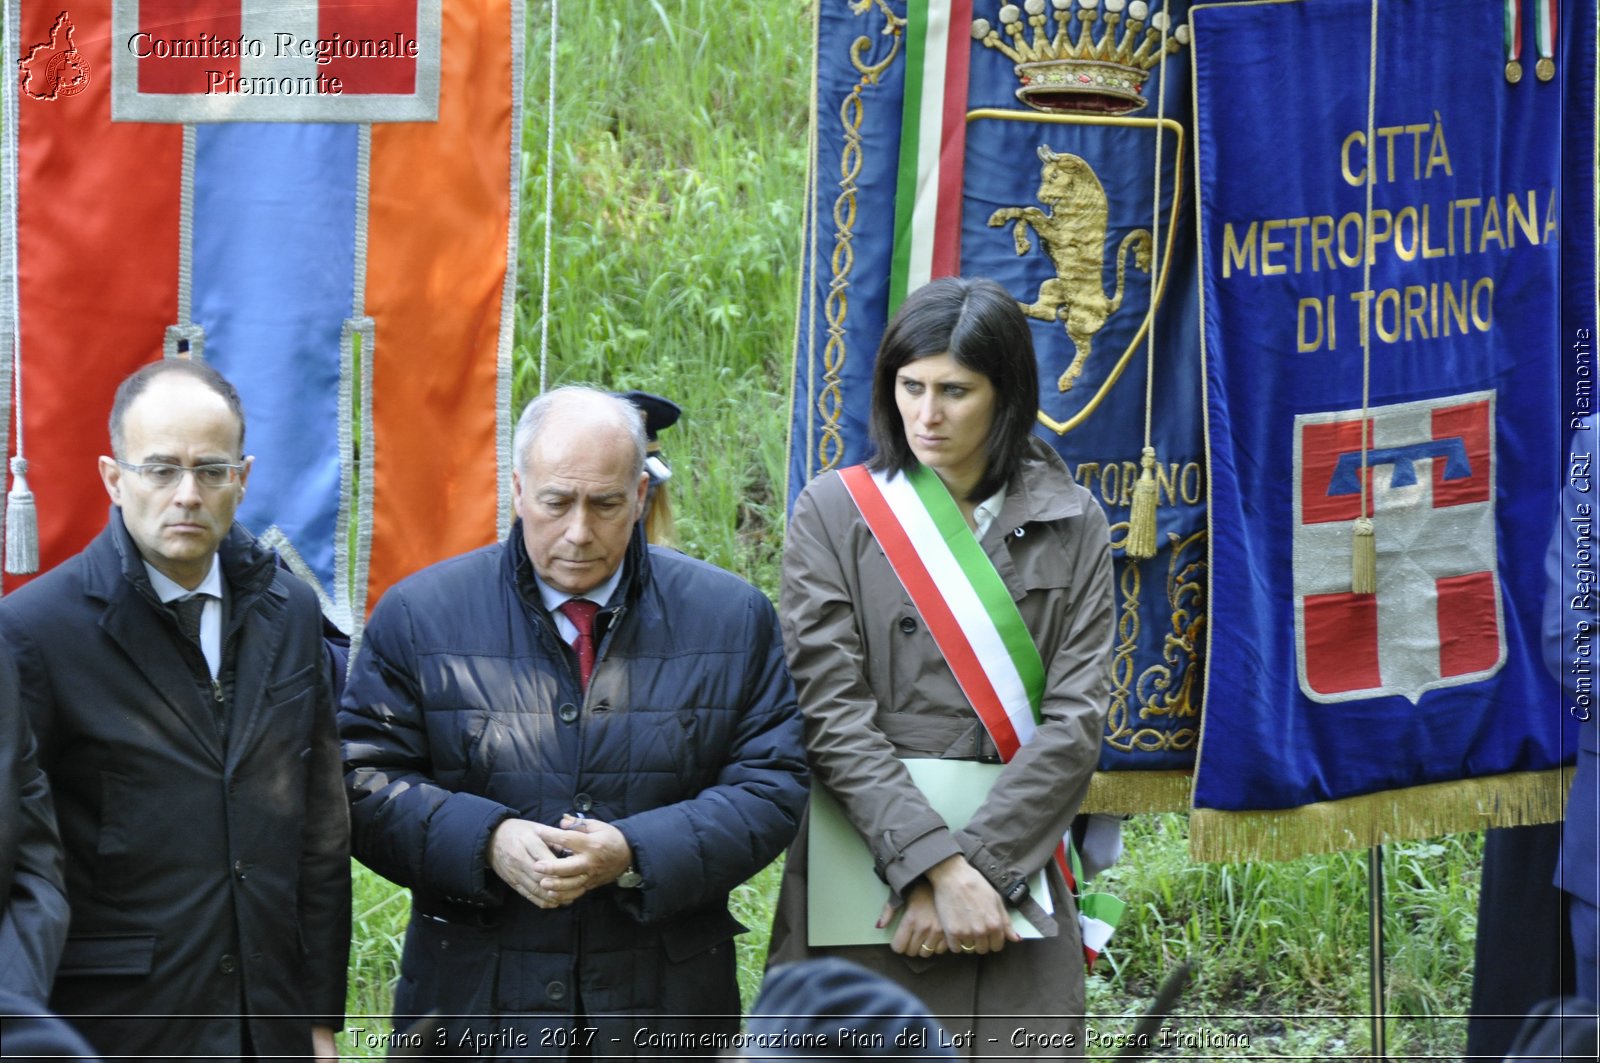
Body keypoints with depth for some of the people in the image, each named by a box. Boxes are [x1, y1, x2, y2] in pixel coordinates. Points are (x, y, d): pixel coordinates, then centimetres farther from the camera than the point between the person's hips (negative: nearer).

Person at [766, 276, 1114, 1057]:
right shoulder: (835, 512, 2)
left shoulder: (1070, 527, 7)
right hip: (862, 879, -1)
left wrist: (974, 861, -13)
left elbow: (1075, 720, -1)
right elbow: (832, 714, -6)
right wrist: (936, 865, -17)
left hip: (1015, 885, 1)